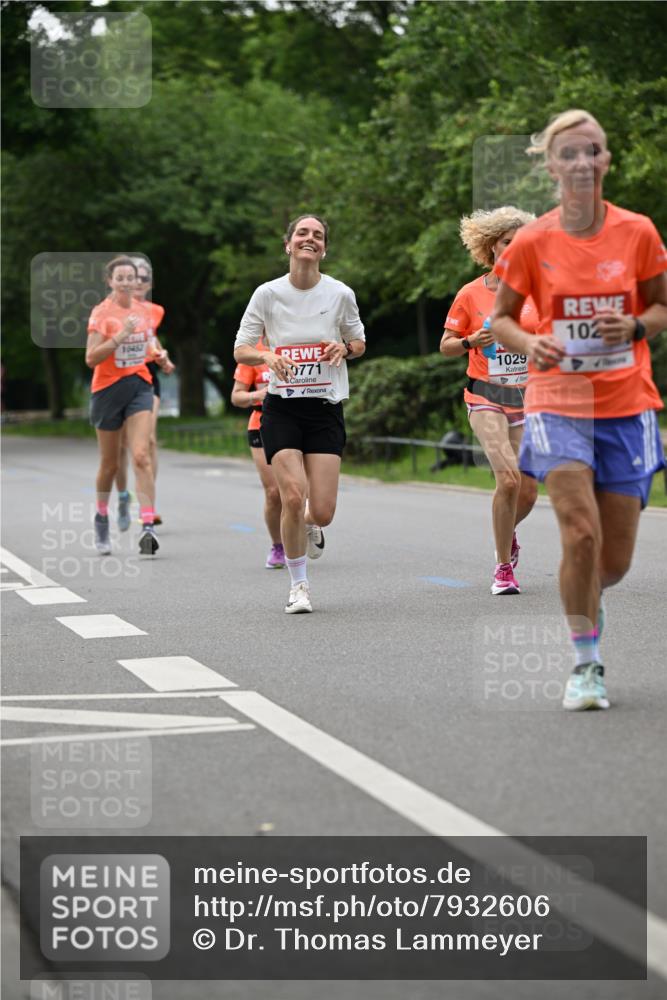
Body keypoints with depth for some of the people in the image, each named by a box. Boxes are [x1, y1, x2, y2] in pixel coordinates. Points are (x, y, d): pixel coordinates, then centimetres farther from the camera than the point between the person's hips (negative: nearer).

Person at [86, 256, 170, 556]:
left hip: (139, 387, 2)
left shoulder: (144, 311, 7)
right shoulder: (101, 313, -8)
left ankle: (147, 526, -23)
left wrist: (157, 356, 9)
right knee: (110, 463, 9)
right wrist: (119, 337, -25)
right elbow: (91, 358, -17)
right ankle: (101, 517, 36)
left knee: (141, 456, -15)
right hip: (108, 389, -2)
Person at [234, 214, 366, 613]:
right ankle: (299, 585, 4)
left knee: (322, 511, -6)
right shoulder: (268, 294, -3)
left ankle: (311, 529, 34)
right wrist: (268, 356, -19)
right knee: (293, 497, -16)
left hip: (326, 408, 1)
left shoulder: (341, 294, -1)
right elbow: (241, 350, 2)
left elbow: (359, 343, 14)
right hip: (282, 408, -1)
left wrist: (344, 347, -9)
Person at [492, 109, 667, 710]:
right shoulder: (532, 242, -4)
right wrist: (532, 345, -14)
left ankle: (583, 599, 40)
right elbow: (501, 318, 7)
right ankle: (587, 663, -2)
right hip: (558, 404, -2)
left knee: (616, 561, 3)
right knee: (581, 532, -19)